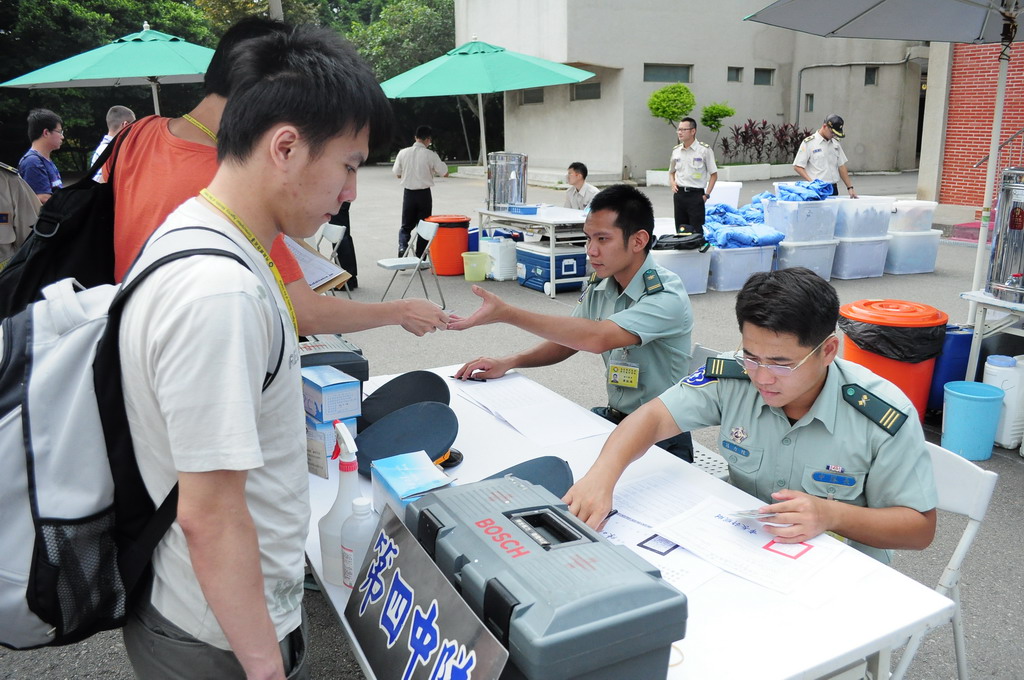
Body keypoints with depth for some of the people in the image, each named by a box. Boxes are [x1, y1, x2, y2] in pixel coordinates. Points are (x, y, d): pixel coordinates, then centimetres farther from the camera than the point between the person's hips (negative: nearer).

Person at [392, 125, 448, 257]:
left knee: (406, 226, 15)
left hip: (408, 193, 2)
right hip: (424, 194, -2)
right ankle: (420, 259, 10)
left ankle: (402, 246, -11)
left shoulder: (403, 153, -3)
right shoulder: (430, 155, -11)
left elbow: (397, 174, 6)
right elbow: (445, 173, -5)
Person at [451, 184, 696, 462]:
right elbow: (567, 341, 10)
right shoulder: (600, 287, 1)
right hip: (612, 418, 7)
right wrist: (509, 362, -8)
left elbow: (598, 338, -36)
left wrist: (506, 313, -36)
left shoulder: (666, 296, -23)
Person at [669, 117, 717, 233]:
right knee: (680, 231, 10)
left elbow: (714, 175, -2)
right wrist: (672, 183, 2)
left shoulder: (705, 150, -5)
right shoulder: (676, 150, 9)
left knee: (696, 232, -4)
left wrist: (706, 195, -9)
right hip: (679, 194, 5)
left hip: (696, 194, -5)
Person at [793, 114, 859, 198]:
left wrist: (850, 187, 11)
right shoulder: (808, 143, -4)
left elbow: (841, 166, 17)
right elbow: (797, 166, -7)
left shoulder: (836, 143, 14)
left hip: (833, 188, 6)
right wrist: (812, 182, -19)